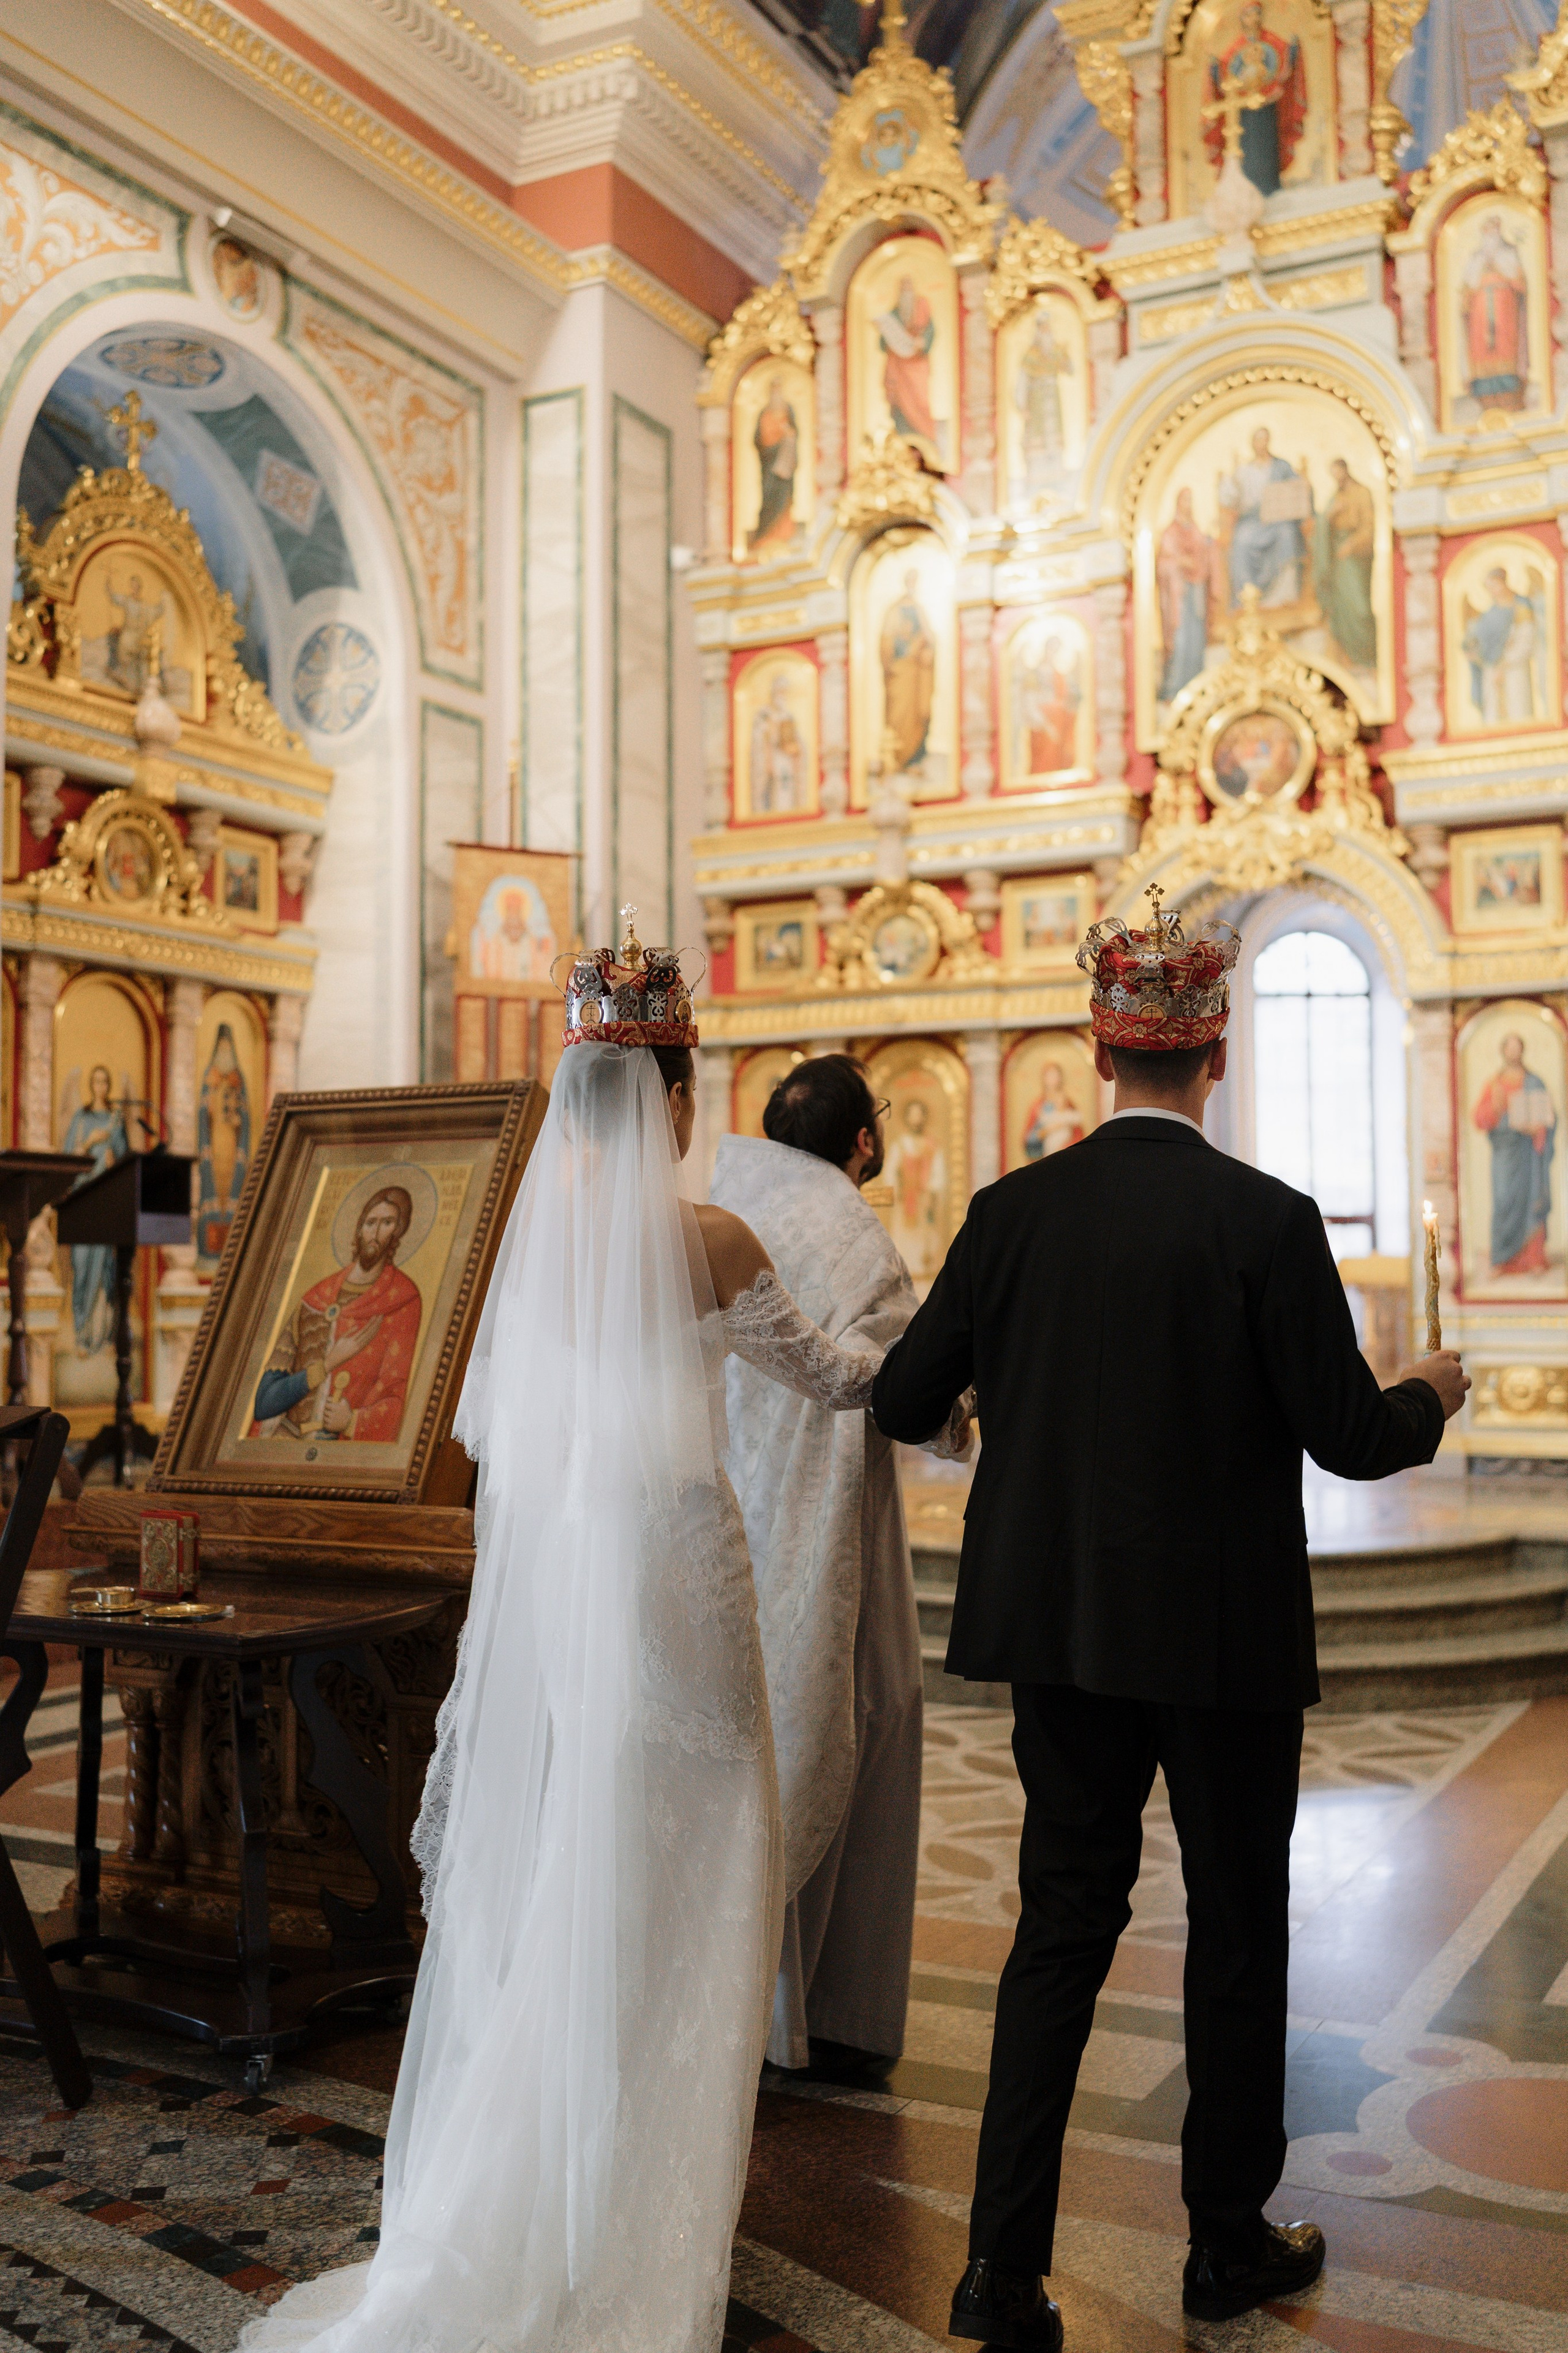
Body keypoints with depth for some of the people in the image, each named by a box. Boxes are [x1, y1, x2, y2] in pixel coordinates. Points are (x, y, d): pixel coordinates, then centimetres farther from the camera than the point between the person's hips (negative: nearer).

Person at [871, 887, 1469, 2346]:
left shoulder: (1014, 1211, -5)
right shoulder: (1267, 1221, -14)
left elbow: (900, 1403, -1)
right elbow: (1350, 1436, -11)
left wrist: (1011, 1387, 22)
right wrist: (1433, 1395, 11)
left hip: (1059, 1624, 3)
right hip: (1224, 1628, -3)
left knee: (1062, 1921, 14)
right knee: (1239, 1930, 16)